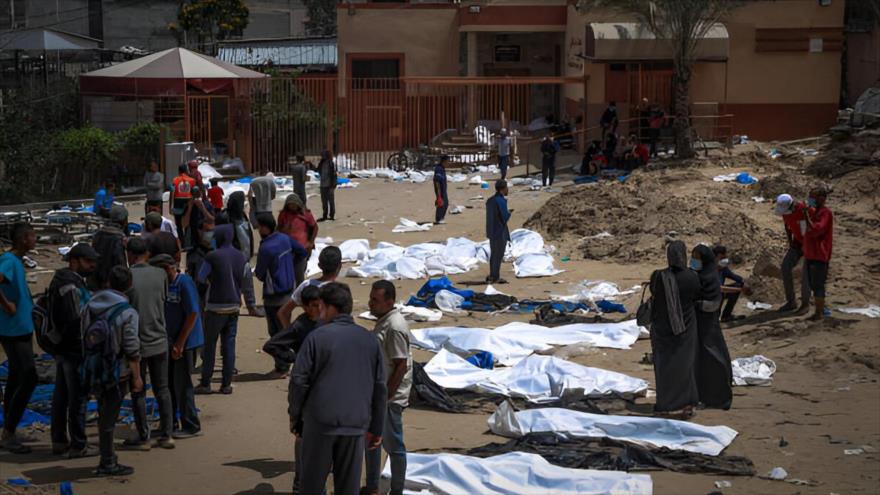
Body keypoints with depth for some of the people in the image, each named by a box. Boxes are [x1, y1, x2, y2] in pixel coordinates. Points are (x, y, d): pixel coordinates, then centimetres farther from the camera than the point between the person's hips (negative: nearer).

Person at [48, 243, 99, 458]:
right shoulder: (72, 285, -19)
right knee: (78, 397, -4)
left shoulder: (60, 280, 14)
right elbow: (77, 320, -23)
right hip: (75, 349, -11)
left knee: (61, 395, 15)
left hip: (61, 348, 11)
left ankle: (59, 440, 24)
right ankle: (78, 445, 0)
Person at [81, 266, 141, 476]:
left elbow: (83, 337, 11)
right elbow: (132, 350, -15)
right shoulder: (127, 313, -15)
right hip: (117, 372, -6)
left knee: (105, 414, 17)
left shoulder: (89, 306, 2)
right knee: (109, 417, 1)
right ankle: (108, 464, 9)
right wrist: (137, 377, -7)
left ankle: (107, 460, 25)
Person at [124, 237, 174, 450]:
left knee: (138, 392, 7)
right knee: (162, 389, 13)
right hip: (159, 340, 4)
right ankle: (166, 435, 14)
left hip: (137, 343, -4)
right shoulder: (160, 274, -3)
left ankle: (143, 437, 11)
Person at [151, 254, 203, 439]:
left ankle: (191, 426, 5)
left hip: (185, 342, -8)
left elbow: (193, 314, -19)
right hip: (171, 342, 8)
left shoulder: (184, 283, -16)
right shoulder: (166, 284, 9)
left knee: (182, 384, -3)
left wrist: (180, 344, -19)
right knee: (169, 383, 12)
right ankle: (171, 423, 23)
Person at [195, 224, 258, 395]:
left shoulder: (212, 257, -13)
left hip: (215, 308, -5)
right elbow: (248, 284, 9)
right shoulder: (241, 258, 4)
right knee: (229, 345, 7)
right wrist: (251, 304, 18)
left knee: (209, 345, 4)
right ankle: (226, 384, 8)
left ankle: (205, 383, 6)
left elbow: (200, 280, -7)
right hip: (234, 307, 5)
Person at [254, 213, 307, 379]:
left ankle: (281, 368, 7)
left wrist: (257, 272, 9)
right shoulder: (285, 239, 1)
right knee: (284, 329, 18)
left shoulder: (266, 248, -23)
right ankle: (284, 365, 26)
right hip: (289, 289, 9)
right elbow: (302, 252, 14)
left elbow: (259, 274, -14)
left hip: (274, 296, -8)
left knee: (277, 332, 1)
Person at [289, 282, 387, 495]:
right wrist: (376, 428, 15)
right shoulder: (370, 340, 6)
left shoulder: (317, 337, -6)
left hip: (320, 421, -3)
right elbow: (379, 388, 8)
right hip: (356, 423, 3)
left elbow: (299, 381, -7)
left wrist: (294, 416, 8)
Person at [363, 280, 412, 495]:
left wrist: (386, 397, -21)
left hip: (390, 397, -10)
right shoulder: (383, 321, 8)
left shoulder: (395, 327, -22)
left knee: (393, 445, 2)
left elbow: (401, 366, -23)